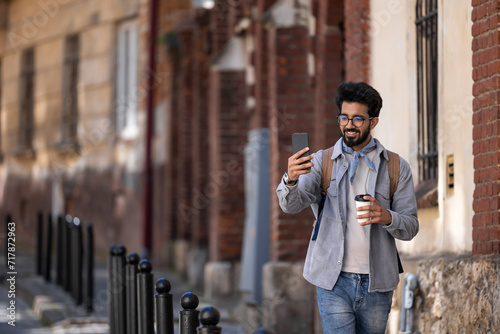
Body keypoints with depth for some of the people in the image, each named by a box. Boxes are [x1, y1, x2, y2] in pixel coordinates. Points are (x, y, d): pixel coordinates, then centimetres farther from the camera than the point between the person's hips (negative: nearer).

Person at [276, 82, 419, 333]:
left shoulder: (397, 167, 6)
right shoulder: (323, 162, 4)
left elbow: (411, 227, 4)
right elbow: (292, 205, -9)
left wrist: (387, 217, -19)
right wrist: (291, 179, -32)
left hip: (376, 284, 2)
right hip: (334, 282, -1)